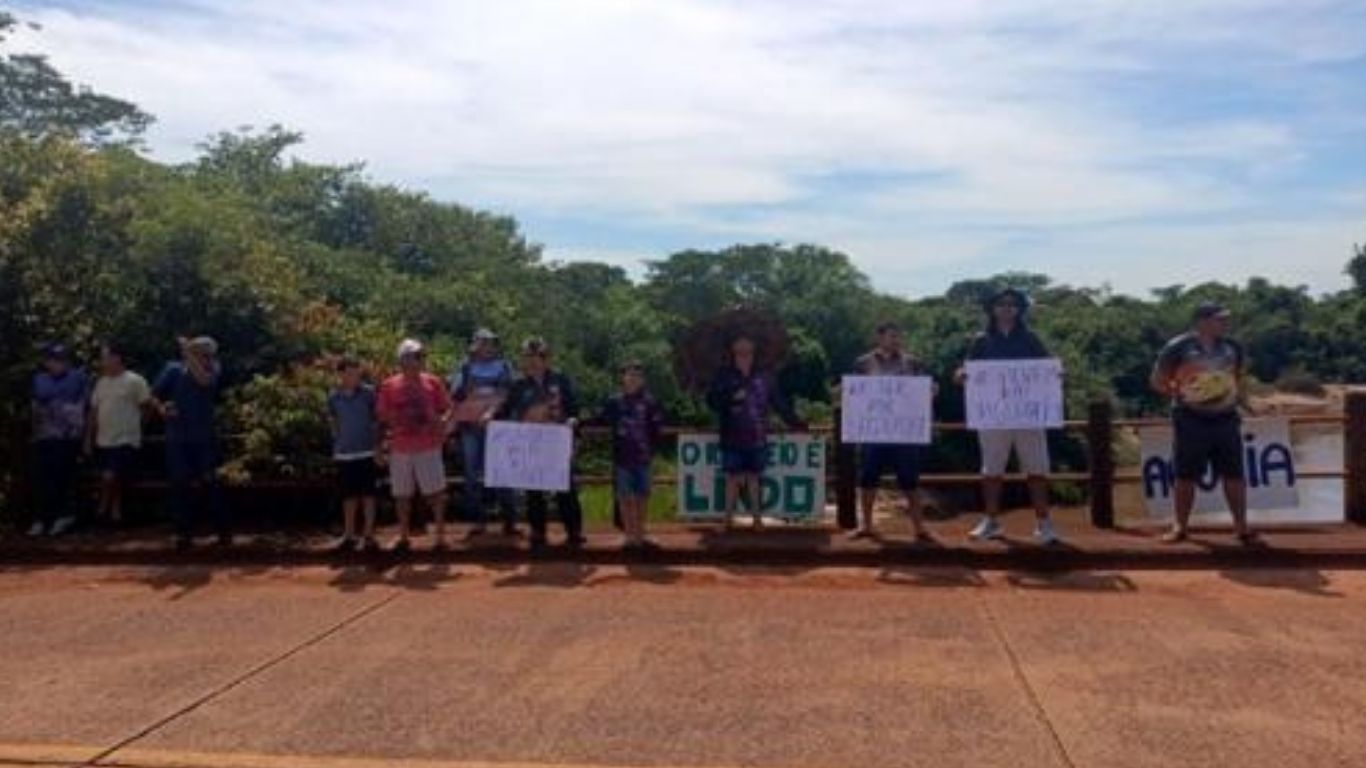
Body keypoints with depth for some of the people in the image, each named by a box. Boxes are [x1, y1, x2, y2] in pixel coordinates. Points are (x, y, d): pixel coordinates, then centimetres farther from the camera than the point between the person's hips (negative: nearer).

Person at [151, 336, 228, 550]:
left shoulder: (213, 369, 1)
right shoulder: (173, 369, 4)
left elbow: (204, 380, -22)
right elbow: (154, 395, 7)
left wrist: (189, 353, -19)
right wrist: (161, 408, -13)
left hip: (204, 437, -1)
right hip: (177, 437, 1)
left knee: (209, 482, -4)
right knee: (180, 484, 2)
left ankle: (224, 531, 3)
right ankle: (184, 533, 11)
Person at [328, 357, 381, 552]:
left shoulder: (368, 393, -6)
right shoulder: (333, 397, 2)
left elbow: (377, 420, 0)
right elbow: (334, 423, 14)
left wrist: (377, 446, -4)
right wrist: (335, 448, 11)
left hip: (366, 452, -3)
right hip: (344, 453, 3)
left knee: (368, 494, 2)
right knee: (349, 495, 11)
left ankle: (368, 535, 10)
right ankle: (349, 535, 21)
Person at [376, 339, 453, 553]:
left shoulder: (433, 383, 2)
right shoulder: (389, 386, 2)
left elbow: (447, 409, 5)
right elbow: (382, 415, 7)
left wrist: (442, 422, -13)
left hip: (429, 447, -1)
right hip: (400, 449, 1)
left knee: (436, 492, 0)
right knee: (402, 495, 9)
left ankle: (440, 536, 9)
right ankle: (403, 537, 21)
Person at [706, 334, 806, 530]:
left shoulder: (764, 377, 6)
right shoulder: (724, 376, 2)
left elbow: (780, 403, 8)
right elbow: (712, 401, -4)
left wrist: (796, 423, 6)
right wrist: (732, 398, -19)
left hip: (757, 438, 1)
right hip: (732, 439, -1)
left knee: (754, 477, 7)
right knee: (733, 478, 3)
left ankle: (757, 519, 14)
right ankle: (729, 520, 10)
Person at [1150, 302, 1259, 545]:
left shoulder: (1232, 347, 9)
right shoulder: (1178, 347, -7)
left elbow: (1238, 377, 23)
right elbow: (1157, 380, -1)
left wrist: (1241, 396, 6)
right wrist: (1180, 394, -14)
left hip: (1226, 418, 4)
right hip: (1191, 419, -4)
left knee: (1234, 474, 5)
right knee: (1186, 475, 3)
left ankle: (1242, 526, 16)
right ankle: (1180, 526, 15)